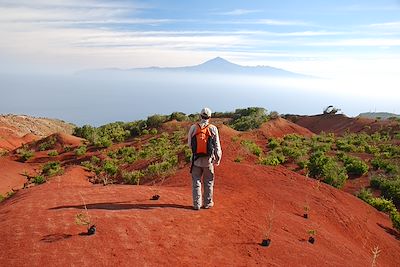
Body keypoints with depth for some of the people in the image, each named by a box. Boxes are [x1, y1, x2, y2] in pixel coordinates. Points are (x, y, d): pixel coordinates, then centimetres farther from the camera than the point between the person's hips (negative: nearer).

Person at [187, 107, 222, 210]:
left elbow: (189, 144, 4)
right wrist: (218, 157, 8)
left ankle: (197, 204, 11)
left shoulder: (193, 127, -2)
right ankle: (208, 203, 20)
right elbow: (217, 145, -2)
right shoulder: (213, 128, -4)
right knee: (208, 181, 13)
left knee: (196, 181, 9)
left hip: (196, 158, 1)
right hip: (208, 159, 0)